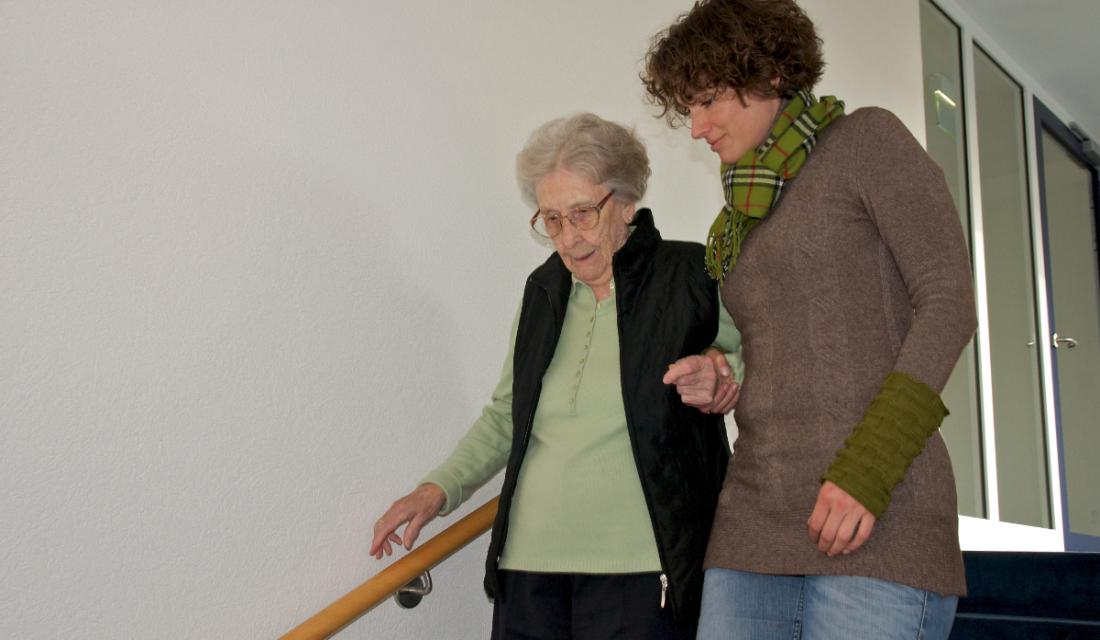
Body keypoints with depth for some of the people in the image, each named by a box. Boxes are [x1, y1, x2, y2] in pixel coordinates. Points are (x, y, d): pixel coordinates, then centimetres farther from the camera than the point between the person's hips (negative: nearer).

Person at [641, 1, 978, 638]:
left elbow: (949, 298, -6)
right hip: (755, 515, 7)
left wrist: (868, 465, -16)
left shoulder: (869, 139, 4)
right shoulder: (746, 216, 23)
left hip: (879, 517, -6)